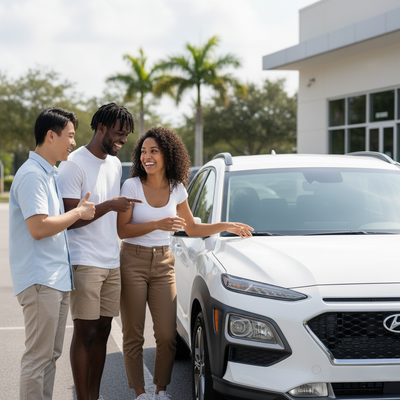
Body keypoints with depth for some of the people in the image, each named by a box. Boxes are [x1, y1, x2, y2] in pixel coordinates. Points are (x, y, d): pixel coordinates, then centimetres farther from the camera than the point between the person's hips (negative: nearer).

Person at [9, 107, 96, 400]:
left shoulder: (52, 174, 18)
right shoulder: (31, 175, -14)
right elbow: (38, 227, -23)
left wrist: (82, 211, 14)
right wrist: (78, 213, -12)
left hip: (59, 278, 10)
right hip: (40, 280, -10)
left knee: (51, 354, 14)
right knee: (38, 357, -7)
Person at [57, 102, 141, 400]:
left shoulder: (115, 164, 16)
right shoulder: (75, 164, -9)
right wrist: (109, 205, -19)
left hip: (112, 262, 7)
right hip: (85, 262, -7)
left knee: (102, 331, 8)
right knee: (85, 333, -4)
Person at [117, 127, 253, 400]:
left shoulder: (177, 189, 4)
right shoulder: (132, 186, -7)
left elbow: (191, 229, 16)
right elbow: (122, 230, -10)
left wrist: (227, 226, 7)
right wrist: (158, 224, -21)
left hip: (163, 264, 3)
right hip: (133, 262, -3)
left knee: (167, 335, -2)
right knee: (134, 336, 0)